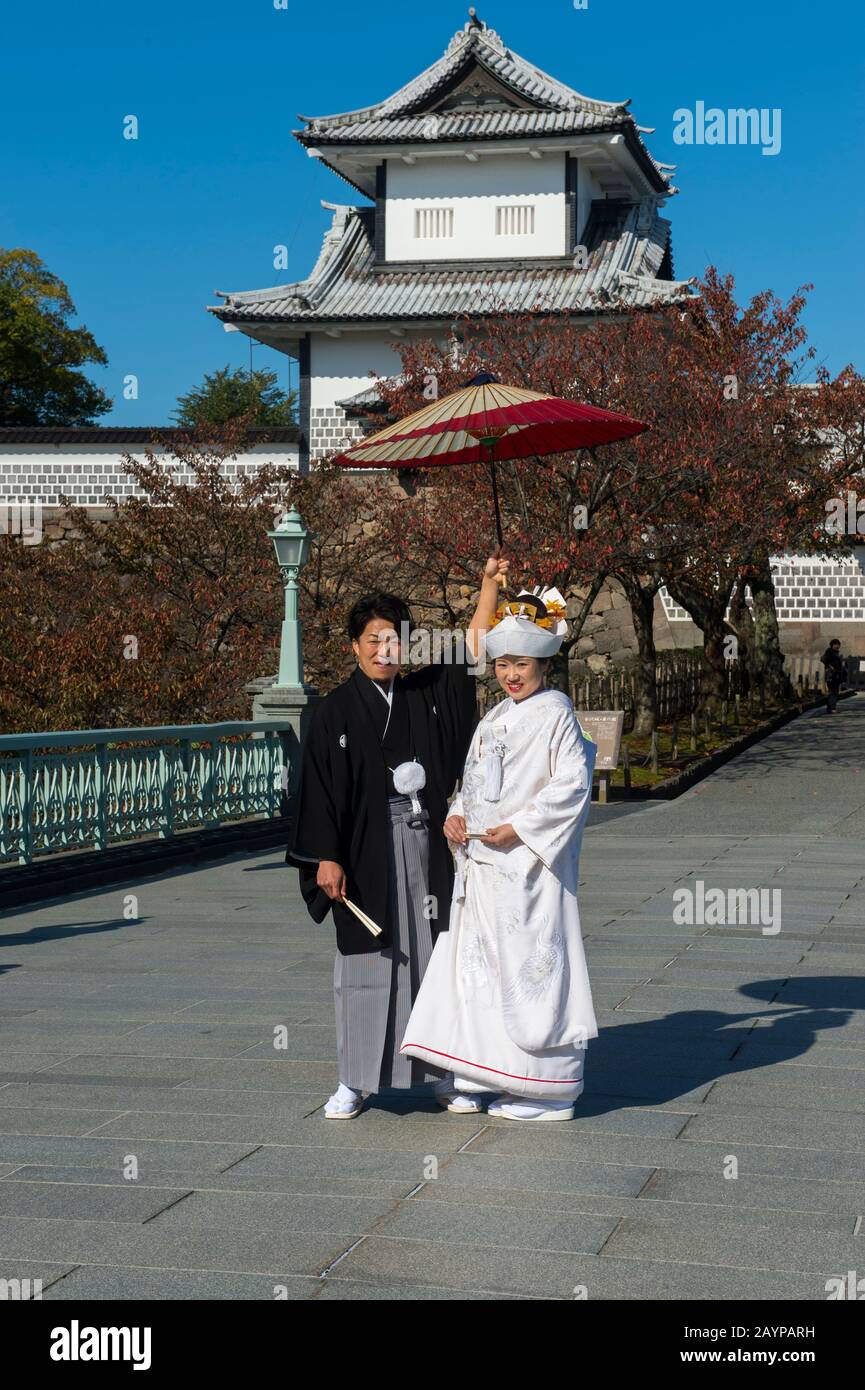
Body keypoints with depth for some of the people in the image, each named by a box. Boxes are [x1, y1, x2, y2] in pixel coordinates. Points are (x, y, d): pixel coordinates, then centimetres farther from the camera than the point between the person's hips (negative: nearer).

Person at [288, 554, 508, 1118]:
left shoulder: (426, 695, 8)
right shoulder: (336, 712, -3)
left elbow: (473, 648, 11)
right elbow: (319, 788, -6)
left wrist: (491, 585, 1)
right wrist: (326, 857, -12)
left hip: (423, 846, 3)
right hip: (366, 849, -3)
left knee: (430, 955, 5)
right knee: (364, 962, 2)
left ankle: (441, 1071, 14)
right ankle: (355, 1082, 11)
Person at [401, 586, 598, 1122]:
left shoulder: (554, 713, -7)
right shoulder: (496, 717, 16)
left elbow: (572, 784, -15)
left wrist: (518, 828, -18)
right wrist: (456, 816, 1)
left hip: (528, 864, -8)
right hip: (484, 864, 8)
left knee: (528, 966, -4)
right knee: (478, 961, 8)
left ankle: (546, 1089, 6)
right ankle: (481, 1079, 17)